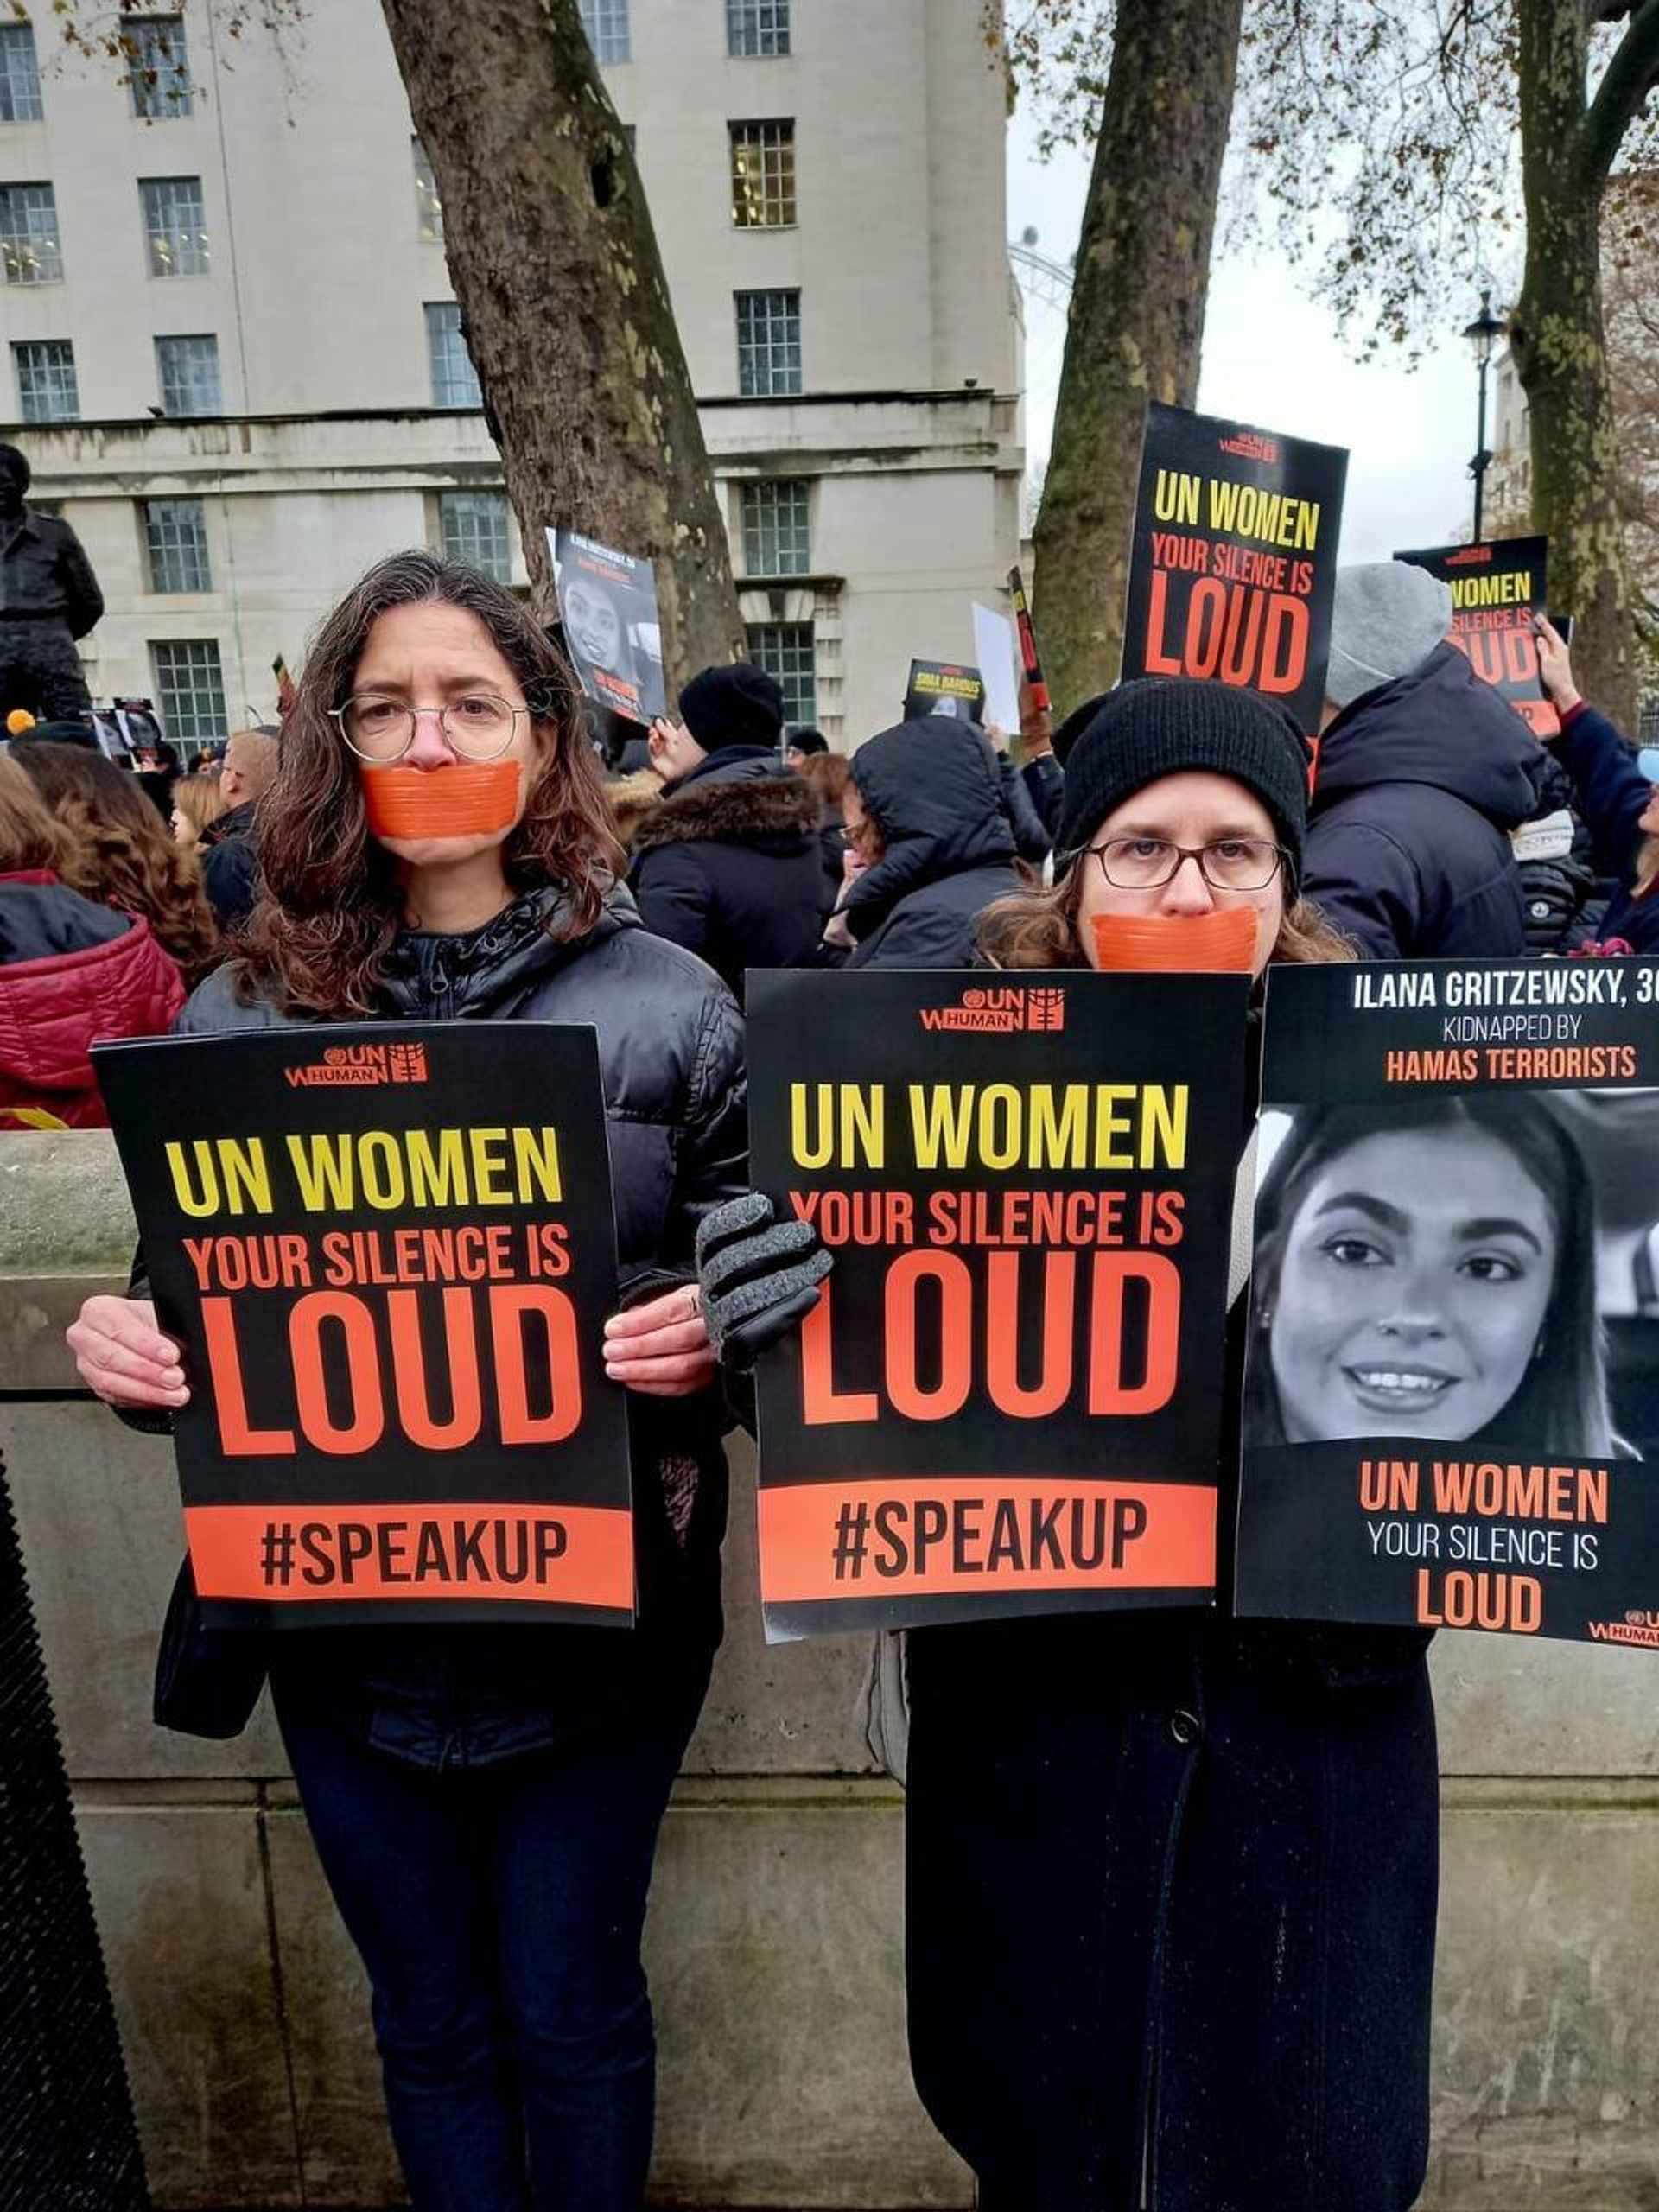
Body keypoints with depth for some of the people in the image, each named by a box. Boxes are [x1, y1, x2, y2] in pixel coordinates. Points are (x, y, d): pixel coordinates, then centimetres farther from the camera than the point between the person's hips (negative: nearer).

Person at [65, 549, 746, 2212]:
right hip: (347, 1621, 2)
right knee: (429, 2020, 23)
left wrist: (711, 1338, -22)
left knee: (571, 2013, 19)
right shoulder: (242, 1016, -1)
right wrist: (125, 1342, -13)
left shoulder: (665, 1004, -7)